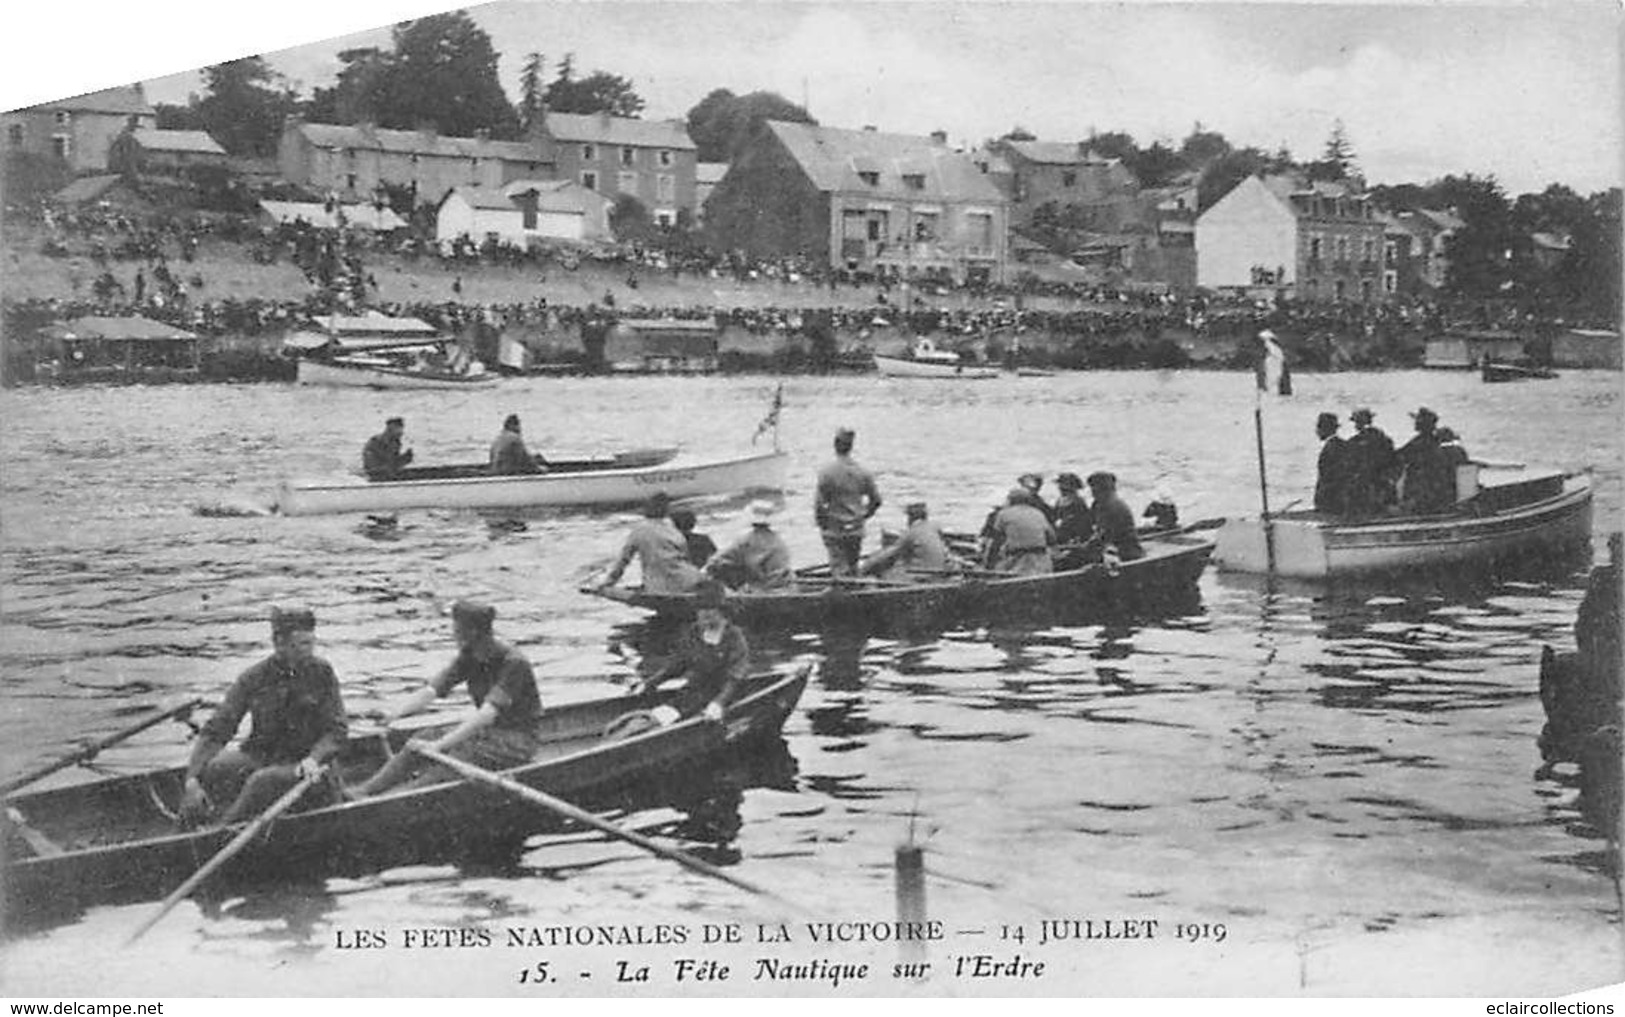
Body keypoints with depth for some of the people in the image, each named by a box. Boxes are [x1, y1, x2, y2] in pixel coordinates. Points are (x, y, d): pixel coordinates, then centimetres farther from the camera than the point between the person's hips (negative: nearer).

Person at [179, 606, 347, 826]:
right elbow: (215, 731, -9)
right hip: (257, 756, 2)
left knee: (262, 782, -35)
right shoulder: (253, 679, -5)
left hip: (299, 763, -2)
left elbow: (337, 730, -4)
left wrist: (314, 758, -26)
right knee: (209, 769, -29)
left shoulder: (321, 673, -5)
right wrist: (192, 781, -22)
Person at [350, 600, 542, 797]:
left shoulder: (514, 663, -23)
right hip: (487, 732, 7)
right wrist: (391, 716, -21)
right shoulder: (468, 658, 1)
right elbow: (430, 691, -5)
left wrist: (440, 744, -39)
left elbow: (488, 713, -32)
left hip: (518, 739, -7)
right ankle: (363, 792, -15)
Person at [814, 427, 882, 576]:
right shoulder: (863, 473, -3)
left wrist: (821, 523, 3)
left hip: (834, 531, -4)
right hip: (856, 530, 4)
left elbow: (820, 503, -13)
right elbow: (876, 501, 4)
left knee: (839, 570, 0)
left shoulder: (826, 474, -14)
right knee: (853, 570, 15)